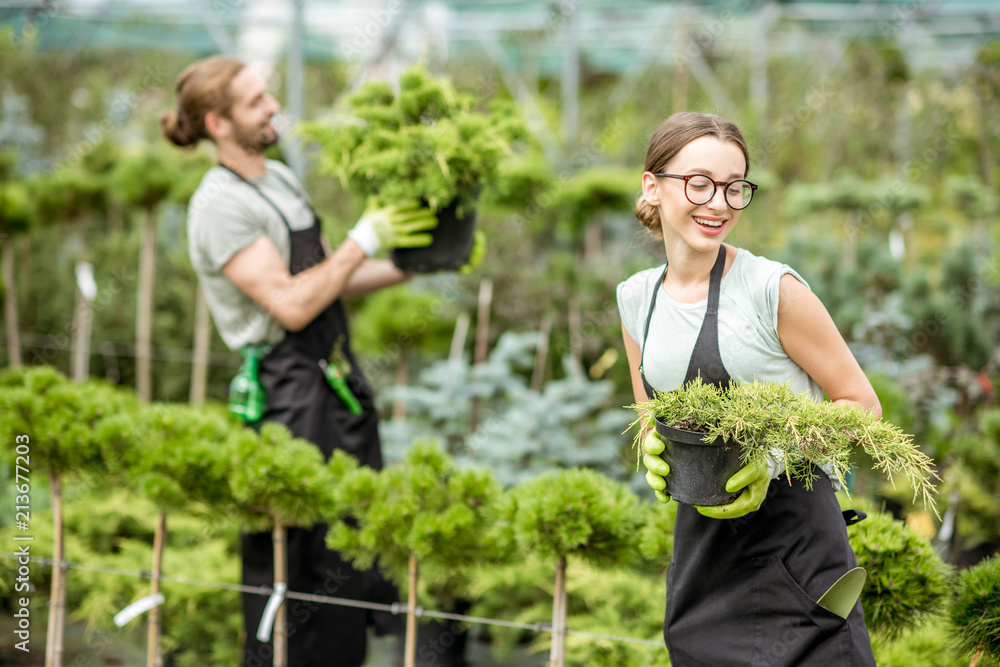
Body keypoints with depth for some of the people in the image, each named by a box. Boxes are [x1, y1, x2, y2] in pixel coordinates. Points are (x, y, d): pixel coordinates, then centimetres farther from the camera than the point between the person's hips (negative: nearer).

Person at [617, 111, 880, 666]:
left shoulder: (772, 288, -11)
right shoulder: (637, 298, 6)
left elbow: (862, 406, -5)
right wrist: (653, 452, -5)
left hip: (790, 532, -5)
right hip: (699, 544, 5)